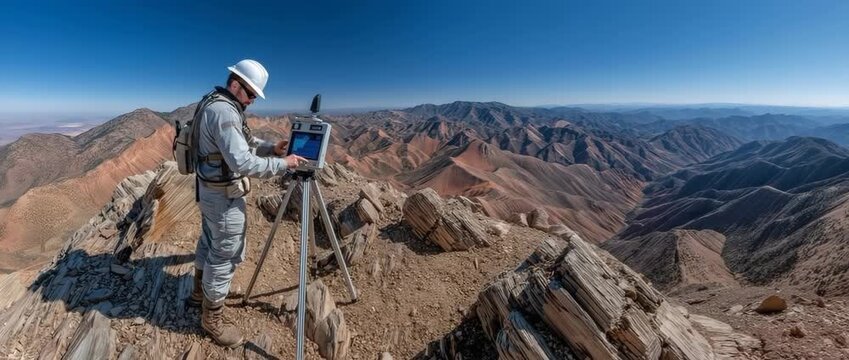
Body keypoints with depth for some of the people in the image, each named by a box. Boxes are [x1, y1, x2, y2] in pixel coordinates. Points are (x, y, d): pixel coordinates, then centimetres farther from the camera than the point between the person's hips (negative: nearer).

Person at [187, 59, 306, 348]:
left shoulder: (215, 104, 9)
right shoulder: (224, 111, -25)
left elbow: (243, 143, 16)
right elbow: (242, 162, -33)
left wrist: (270, 148, 0)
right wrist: (282, 164, -26)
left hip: (210, 190, 11)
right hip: (225, 196, -11)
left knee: (209, 243, 26)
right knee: (226, 254, 3)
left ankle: (199, 293, 47)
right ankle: (212, 318, 21)